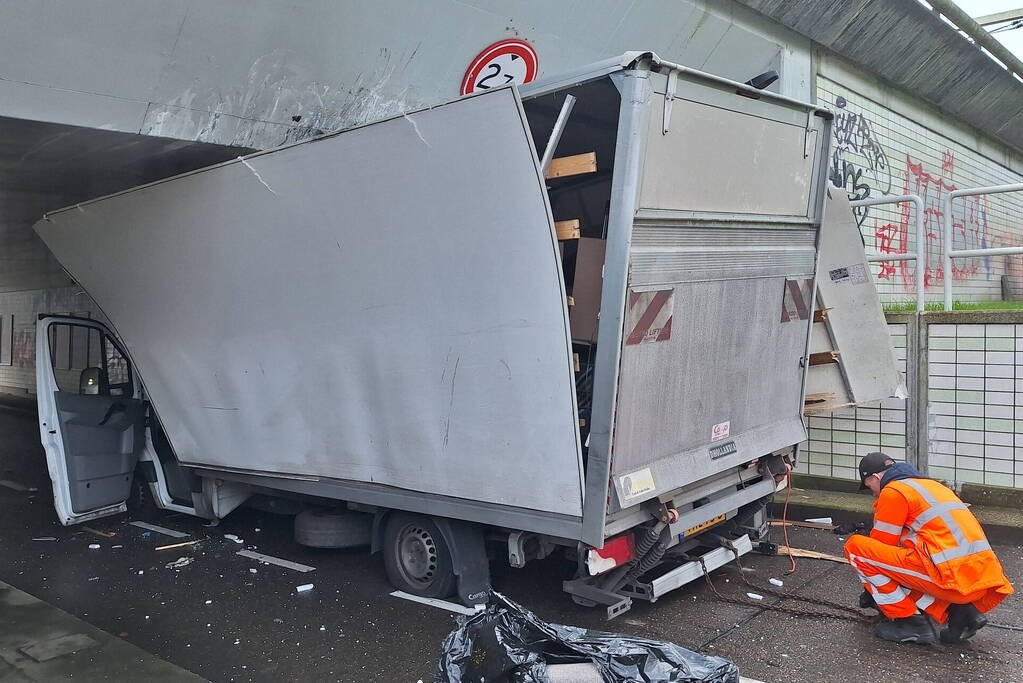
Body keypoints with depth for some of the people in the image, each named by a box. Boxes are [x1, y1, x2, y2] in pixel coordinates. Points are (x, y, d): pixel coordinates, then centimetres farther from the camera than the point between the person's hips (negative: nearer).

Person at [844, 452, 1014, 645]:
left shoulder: (893, 492, 0)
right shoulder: (930, 484, 27)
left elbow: (882, 547, 5)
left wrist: (870, 590, 22)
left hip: (951, 577, -9)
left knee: (855, 546, -4)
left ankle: (908, 621, 0)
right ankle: (955, 612, 9)